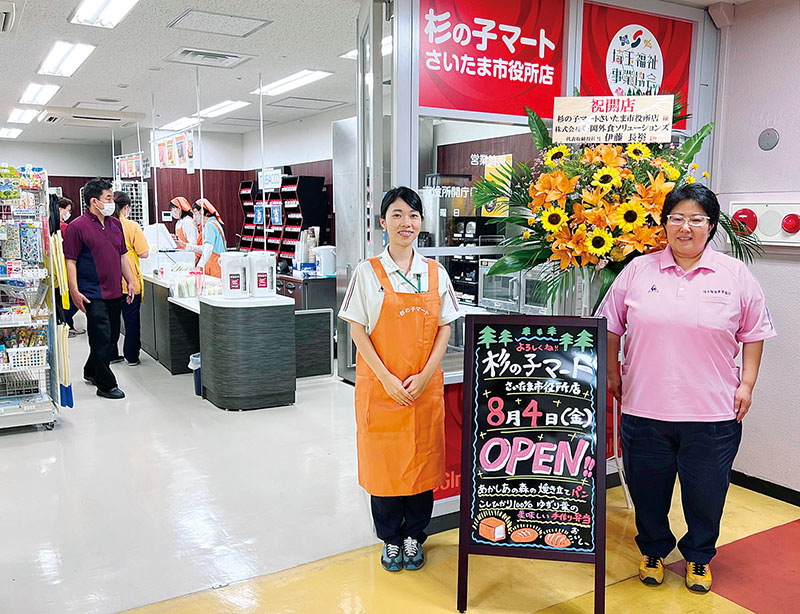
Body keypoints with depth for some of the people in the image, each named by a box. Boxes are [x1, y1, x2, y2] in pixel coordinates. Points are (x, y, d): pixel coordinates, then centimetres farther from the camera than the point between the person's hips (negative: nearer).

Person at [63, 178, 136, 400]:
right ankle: (106, 384, 5)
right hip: (93, 294, -7)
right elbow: (70, 261, -11)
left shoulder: (115, 224, 12)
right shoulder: (77, 227, -9)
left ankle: (91, 371, 36)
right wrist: (75, 291, -16)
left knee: (111, 336, 16)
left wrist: (130, 281, 12)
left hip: (115, 292, 7)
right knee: (101, 338, -5)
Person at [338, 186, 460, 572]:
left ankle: (414, 535, 28)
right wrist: (386, 378, -13)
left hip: (425, 386, 2)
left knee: (423, 458, 9)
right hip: (380, 385, -2)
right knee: (383, 458, 7)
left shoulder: (435, 272, 3)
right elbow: (357, 331, -4)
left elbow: (445, 328, 4)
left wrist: (425, 375, -8)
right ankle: (390, 538, 26)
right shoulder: (368, 272, -3)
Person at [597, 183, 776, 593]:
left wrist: (747, 383, 3)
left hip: (712, 411, 0)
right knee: (647, 489, 14)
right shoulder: (638, 270, 1)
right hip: (644, 407, 1)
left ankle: (700, 556, 38)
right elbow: (610, 326, 9)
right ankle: (653, 551, 38)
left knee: (706, 493, 13)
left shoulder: (735, 275, 1)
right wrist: (613, 375, 9)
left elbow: (753, 332, 8)